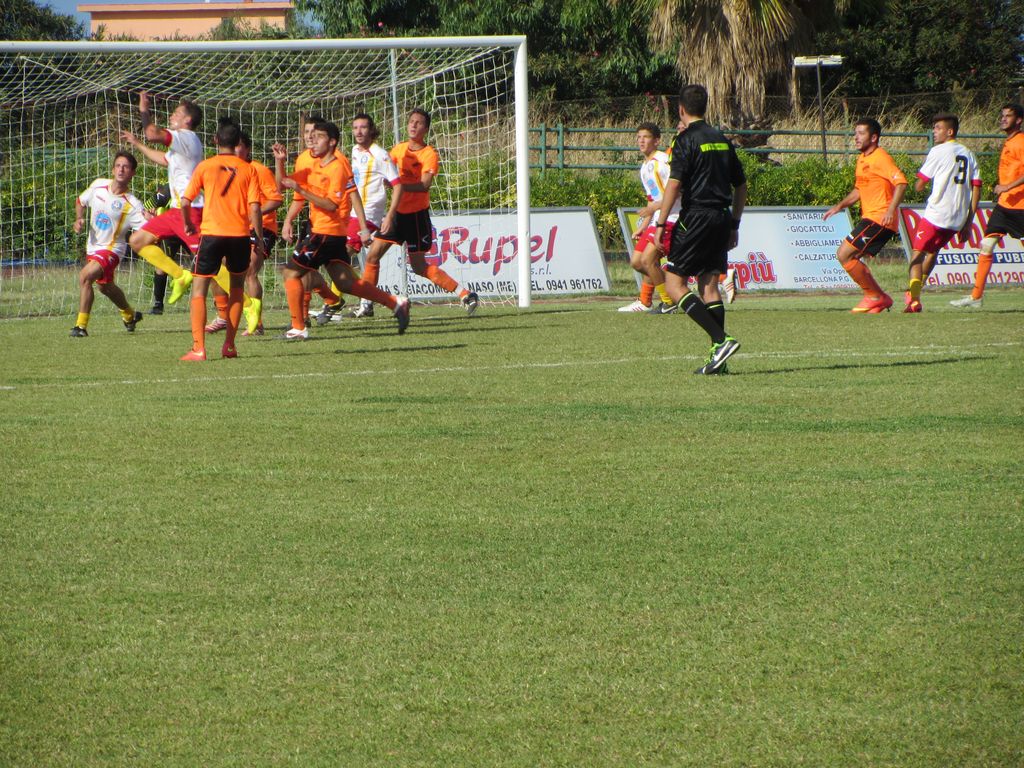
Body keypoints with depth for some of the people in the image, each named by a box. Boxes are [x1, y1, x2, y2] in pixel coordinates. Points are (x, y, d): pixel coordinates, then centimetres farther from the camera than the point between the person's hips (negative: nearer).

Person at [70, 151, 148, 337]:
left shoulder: (132, 204, -20)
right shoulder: (98, 186, -4)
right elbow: (80, 201, 15)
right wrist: (79, 219, -3)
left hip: (111, 249, -7)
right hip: (93, 246, 7)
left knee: (85, 276, -28)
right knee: (105, 286, 26)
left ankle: (81, 325, -19)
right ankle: (129, 314, 54)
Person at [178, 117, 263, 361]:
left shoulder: (204, 167, 0)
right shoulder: (248, 169, 2)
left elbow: (185, 202, 0)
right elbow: (254, 208, -3)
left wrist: (188, 225, 18)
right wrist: (260, 238, 6)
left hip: (212, 233, -2)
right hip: (240, 234, 2)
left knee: (199, 289, 4)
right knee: (237, 286, 20)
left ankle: (198, 348, -9)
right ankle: (229, 345, 16)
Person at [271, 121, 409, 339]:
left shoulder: (337, 167, -11)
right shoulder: (315, 167, 16)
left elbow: (331, 204, -20)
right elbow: (282, 184, 20)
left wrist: (301, 190, -23)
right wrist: (279, 161, 5)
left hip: (327, 232, -9)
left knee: (291, 273, -4)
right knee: (346, 283, 8)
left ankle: (298, 328, -2)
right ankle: (396, 303, 6)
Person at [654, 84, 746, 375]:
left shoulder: (686, 140, -7)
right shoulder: (722, 140, 14)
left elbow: (674, 184, -16)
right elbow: (741, 185, 18)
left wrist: (661, 223, -13)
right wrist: (734, 225, 24)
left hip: (696, 217, -7)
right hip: (722, 218, 7)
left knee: (674, 284, -4)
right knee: (709, 284, 9)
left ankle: (721, 340, -17)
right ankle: (718, 357, 2)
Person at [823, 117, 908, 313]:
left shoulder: (880, 157, -13)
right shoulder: (862, 159, 18)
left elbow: (901, 182, -23)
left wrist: (891, 210, -33)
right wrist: (840, 206, 13)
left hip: (879, 220, -10)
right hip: (869, 218, 10)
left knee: (844, 254, -13)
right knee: (851, 257, 12)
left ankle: (875, 296, -4)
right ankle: (879, 299, 15)